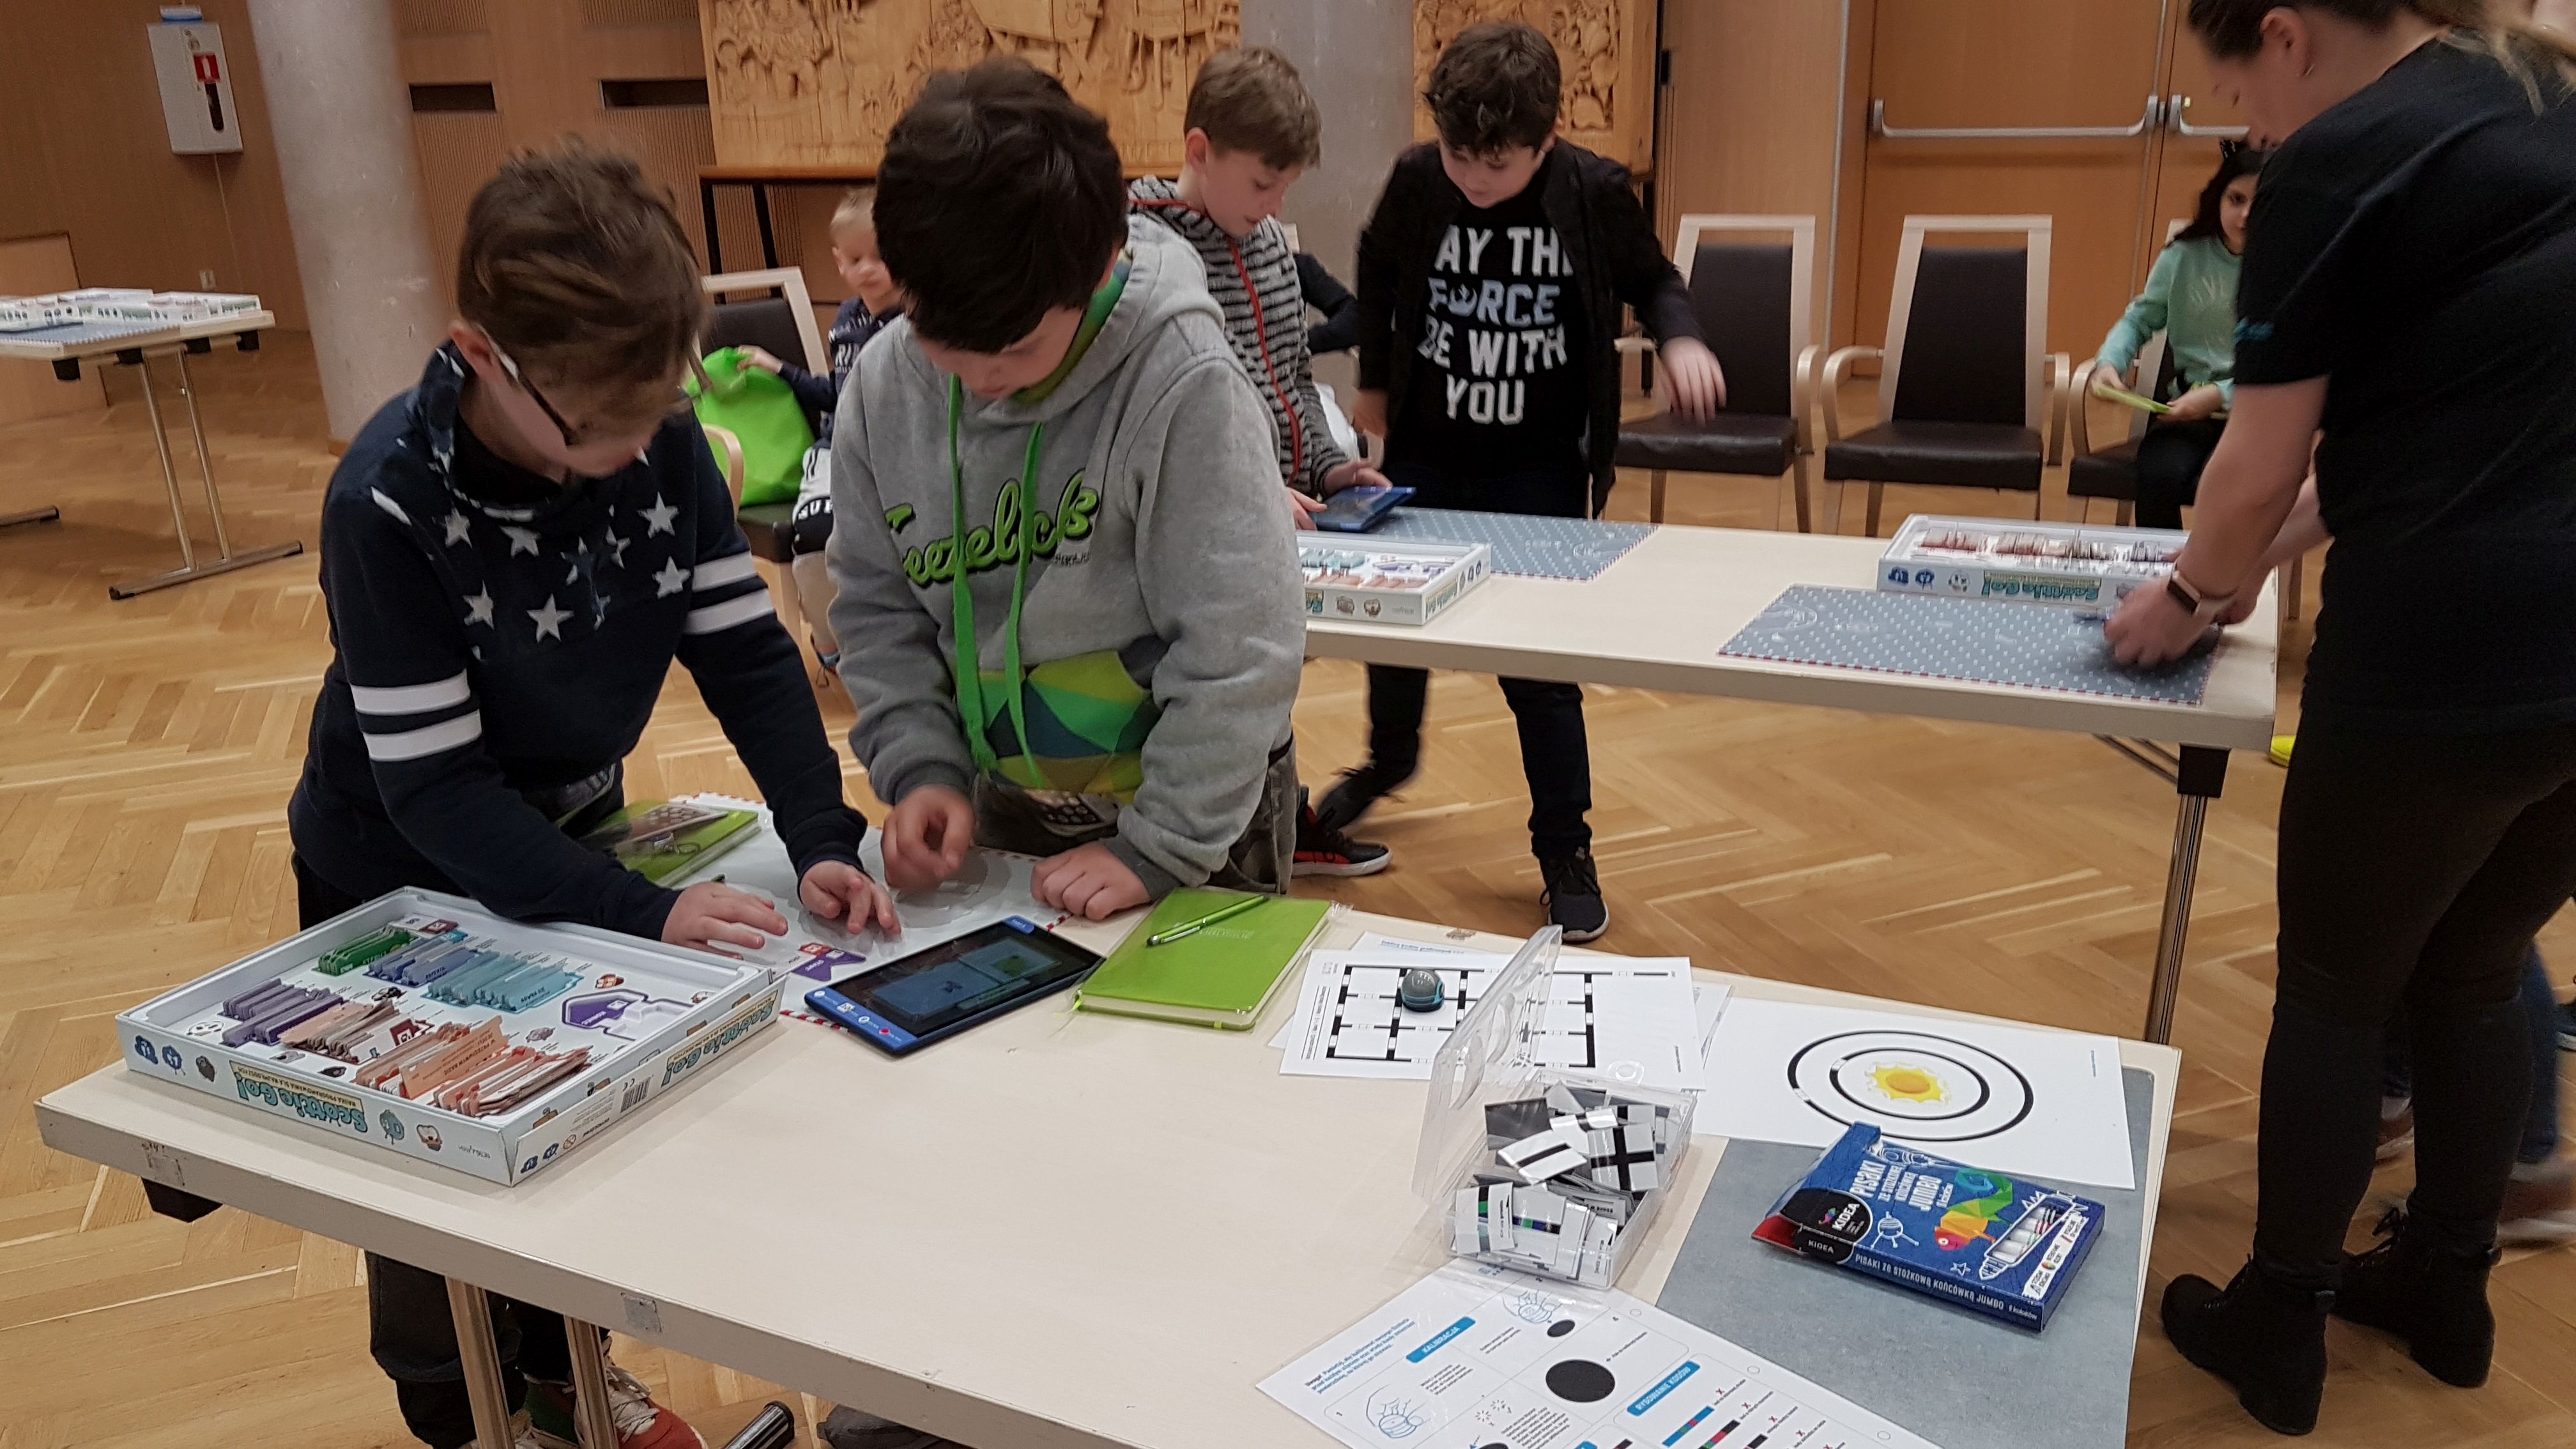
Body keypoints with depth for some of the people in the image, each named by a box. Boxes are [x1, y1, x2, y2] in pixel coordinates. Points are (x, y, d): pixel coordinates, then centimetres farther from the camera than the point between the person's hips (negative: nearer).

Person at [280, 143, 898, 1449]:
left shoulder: (661, 438, -20)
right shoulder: (389, 503, -32)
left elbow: (744, 647, -15)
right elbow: (436, 791, -31)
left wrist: (822, 837, -28)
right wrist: (644, 913, -39)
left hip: (568, 836, 4)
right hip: (401, 879, -4)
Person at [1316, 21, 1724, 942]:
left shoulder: (1596, 193, -14)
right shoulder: (1416, 181, -10)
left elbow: (1651, 281, 3)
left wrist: (1680, 339, -17)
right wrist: (1374, 379, 16)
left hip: (1540, 473, -3)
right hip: (1423, 458, 3)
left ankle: (1566, 852, 13)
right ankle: (1391, 755, 48)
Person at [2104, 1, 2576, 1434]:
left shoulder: (2341, 159, -10)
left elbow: (2259, 469, -7)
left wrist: (2192, 595, 12)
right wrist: (2267, 552, 19)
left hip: (2453, 647, -7)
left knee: (2334, 990, 11)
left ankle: (2276, 1327, 26)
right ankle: (2445, 1285, 40)